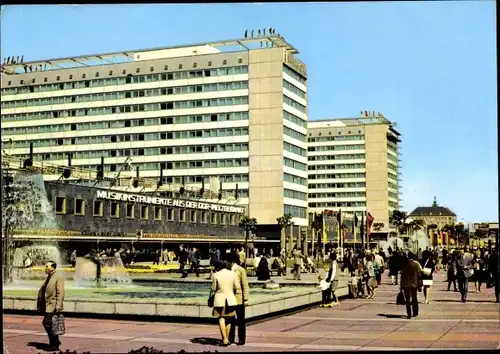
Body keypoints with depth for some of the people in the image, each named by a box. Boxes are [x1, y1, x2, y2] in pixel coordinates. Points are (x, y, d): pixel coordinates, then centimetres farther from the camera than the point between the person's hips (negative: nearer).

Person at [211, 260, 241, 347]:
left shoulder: (216, 275, -6)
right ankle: (227, 339, 18)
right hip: (231, 299, 2)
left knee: (221, 319, 4)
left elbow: (214, 289, 0)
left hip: (219, 299, -2)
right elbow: (238, 288, 2)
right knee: (228, 320, 14)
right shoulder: (233, 274, -1)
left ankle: (225, 339, -6)